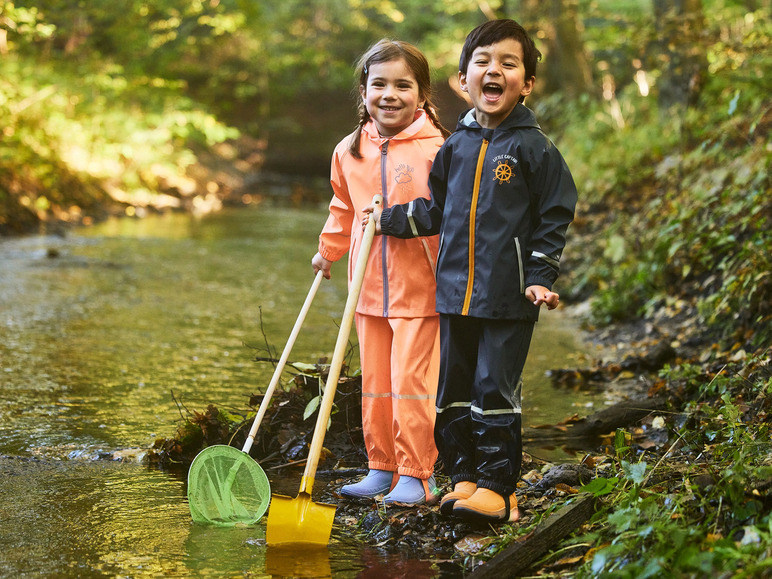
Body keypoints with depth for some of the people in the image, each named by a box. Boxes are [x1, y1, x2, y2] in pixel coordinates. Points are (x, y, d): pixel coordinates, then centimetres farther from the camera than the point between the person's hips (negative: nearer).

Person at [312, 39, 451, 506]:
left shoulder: (435, 149, -10)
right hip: (370, 288, 5)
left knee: (411, 382, -5)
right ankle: (381, 470, 22)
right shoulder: (349, 152, 8)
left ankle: (415, 476, 6)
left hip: (420, 290, -5)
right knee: (375, 383, 11)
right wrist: (328, 252, 26)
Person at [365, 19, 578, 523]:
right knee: (454, 389, 9)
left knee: (495, 389, -4)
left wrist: (540, 278, -10)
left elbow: (554, 218, -2)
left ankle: (497, 486, 5)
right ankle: (464, 476, 21)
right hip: (456, 291, 5)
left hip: (509, 296, -5)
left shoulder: (534, 148, -4)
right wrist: (390, 219, 16)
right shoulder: (456, 145, 10)